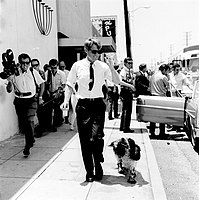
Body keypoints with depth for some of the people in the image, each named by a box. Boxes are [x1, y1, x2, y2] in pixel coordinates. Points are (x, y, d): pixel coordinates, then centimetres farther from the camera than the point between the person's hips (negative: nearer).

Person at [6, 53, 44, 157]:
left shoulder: (33, 72, -4)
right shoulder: (14, 73, -4)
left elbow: (41, 84, 10)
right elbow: (9, 90, -2)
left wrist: (40, 97, 6)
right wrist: (10, 82, -22)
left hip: (31, 100, -2)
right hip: (19, 101, 2)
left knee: (29, 121, -19)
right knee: (22, 124, 10)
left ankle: (28, 146, -7)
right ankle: (31, 139, 37)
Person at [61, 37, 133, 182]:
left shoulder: (103, 66, 4)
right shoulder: (77, 66, 2)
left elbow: (117, 81, 1)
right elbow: (70, 85, 6)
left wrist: (112, 67, -13)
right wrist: (66, 100, -7)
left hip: (98, 104, 0)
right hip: (83, 105, 0)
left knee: (97, 136, -14)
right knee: (85, 140, 4)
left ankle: (98, 167, 10)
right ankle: (89, 172, 18)